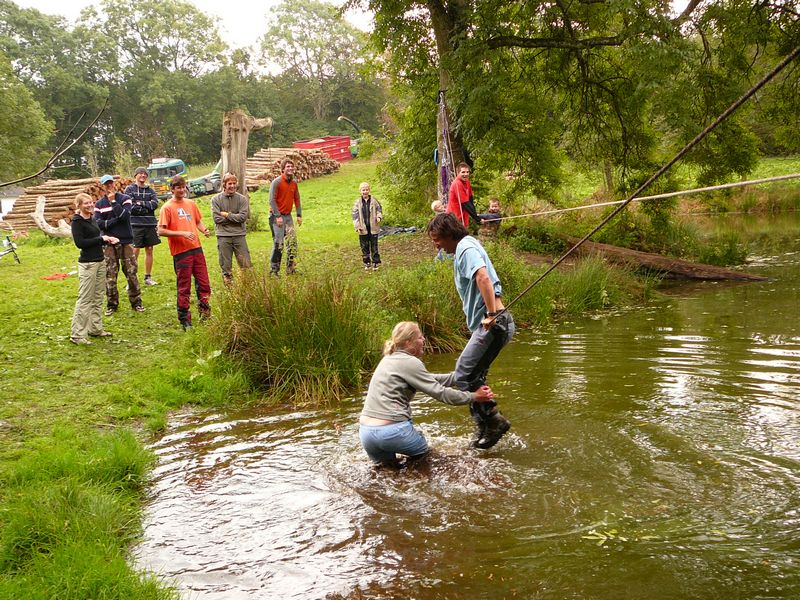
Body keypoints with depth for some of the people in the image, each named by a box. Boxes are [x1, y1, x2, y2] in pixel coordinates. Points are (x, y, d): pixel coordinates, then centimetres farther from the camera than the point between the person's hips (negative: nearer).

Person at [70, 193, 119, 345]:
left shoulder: (91, 219, 13)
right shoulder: (77, 221, -11)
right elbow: (80, 242, -19)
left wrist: (108, 240, 1)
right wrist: (101, 239, -14)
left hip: (100, 261, 8)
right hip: (87, 264, -8)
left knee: (98, 298, 13)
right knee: (85, 300, -7)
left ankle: (95, 329, 23)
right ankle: (77, 335, -3)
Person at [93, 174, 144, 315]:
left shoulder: (125, 199, 2)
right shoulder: (99, 204, 7)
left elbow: (124, 215, -16)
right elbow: (98, 223, -6)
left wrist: (113, 201, -14)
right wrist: (116, 220, -13)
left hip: (126, 241, -1)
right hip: (109, 243, 1)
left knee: (131, 272, 0)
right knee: (110, 275, 2)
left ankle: (136, 302, 10)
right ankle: (112, 304, 12)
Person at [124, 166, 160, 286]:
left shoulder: (150, 190, 12)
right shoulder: (130, 189, 0)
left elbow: (155, 204, -4)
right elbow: (130, 207, -11)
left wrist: (141, 203, -11)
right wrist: (147, 208, -7)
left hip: (150, 224, 4)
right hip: (135, 224, -4)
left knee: (149, 250, 9)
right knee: (135, 252, -6)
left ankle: (148, 277, 18)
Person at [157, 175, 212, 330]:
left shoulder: (191, 203, 11)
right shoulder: (167, 207, -6)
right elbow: (161, 231, -11)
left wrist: (204, 230, 0)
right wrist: (182, 233, -19)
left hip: (196, 248, 5)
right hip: (181, 251, -5)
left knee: (204, 283, 6)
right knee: (184, 287, 2)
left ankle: (204, 311, 23)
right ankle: (184, 319, 12)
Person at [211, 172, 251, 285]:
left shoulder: (242, 199, 3)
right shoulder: (216, 199, 1)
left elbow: (243, 216, -8)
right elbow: (217, 218, -8)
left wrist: (227, 215, -8)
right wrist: (235, 218, -7)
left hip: (239, 235, 1)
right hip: (223, 236, -1)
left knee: (246, 263, 2)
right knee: (226, 264, 6)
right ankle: (228, 285, 15)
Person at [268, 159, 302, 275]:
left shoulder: (294, 183, 9)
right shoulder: (277, 182, -10)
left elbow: (297, 199, 17)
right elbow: (272, 200, -13)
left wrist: (299, 215, 10)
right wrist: (278, 216, -18)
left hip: (288, 215, 7)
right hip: (277, 216, -7)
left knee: (293, 241, 2)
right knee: (278, 243, -9)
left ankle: (291, 268, 9)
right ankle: (274, 270, -1)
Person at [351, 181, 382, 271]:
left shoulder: (374, 201, -2)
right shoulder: (357, 202, -2)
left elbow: (379, 209, 9)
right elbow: (355, 215, -2)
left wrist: (379, 217, -12)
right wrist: (357, 227, -8)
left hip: (373, 227, -1)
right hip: (363, 228, 1)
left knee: (374, 246, 5)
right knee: (364, 247, 8)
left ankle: (376, 263, 14)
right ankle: (367, 263, 19)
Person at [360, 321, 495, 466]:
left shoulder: (390, 359, 17)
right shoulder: (409, 362, -10)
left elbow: (429, 379, 23)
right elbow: (441, 392, -9)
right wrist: (474, 397, 1)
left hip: (365, 431, 7)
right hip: (390, 431, -7)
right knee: (422, 449, 25)